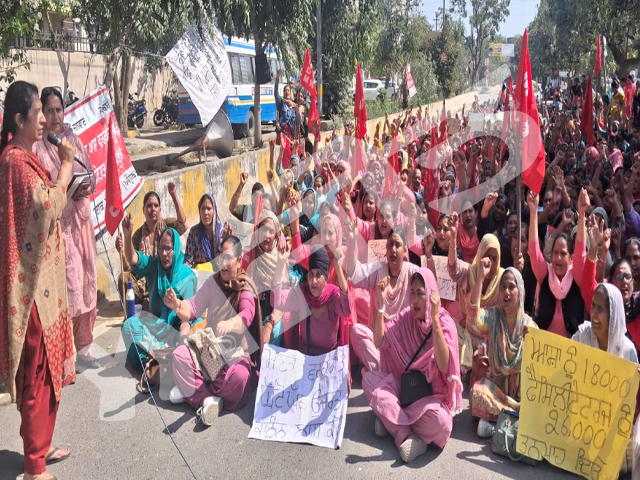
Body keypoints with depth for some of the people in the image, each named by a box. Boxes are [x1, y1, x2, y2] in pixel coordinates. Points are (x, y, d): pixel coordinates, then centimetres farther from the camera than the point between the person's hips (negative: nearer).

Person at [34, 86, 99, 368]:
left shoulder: (73, 140, 10)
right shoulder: (36, 147, -9)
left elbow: (89, 175, 14)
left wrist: (87, 188, -7)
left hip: (79, 219, 7)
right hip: (54, 223, -6)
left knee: (85, 281, 11)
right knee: (63, 285, -7)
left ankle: (82, 346, 26)